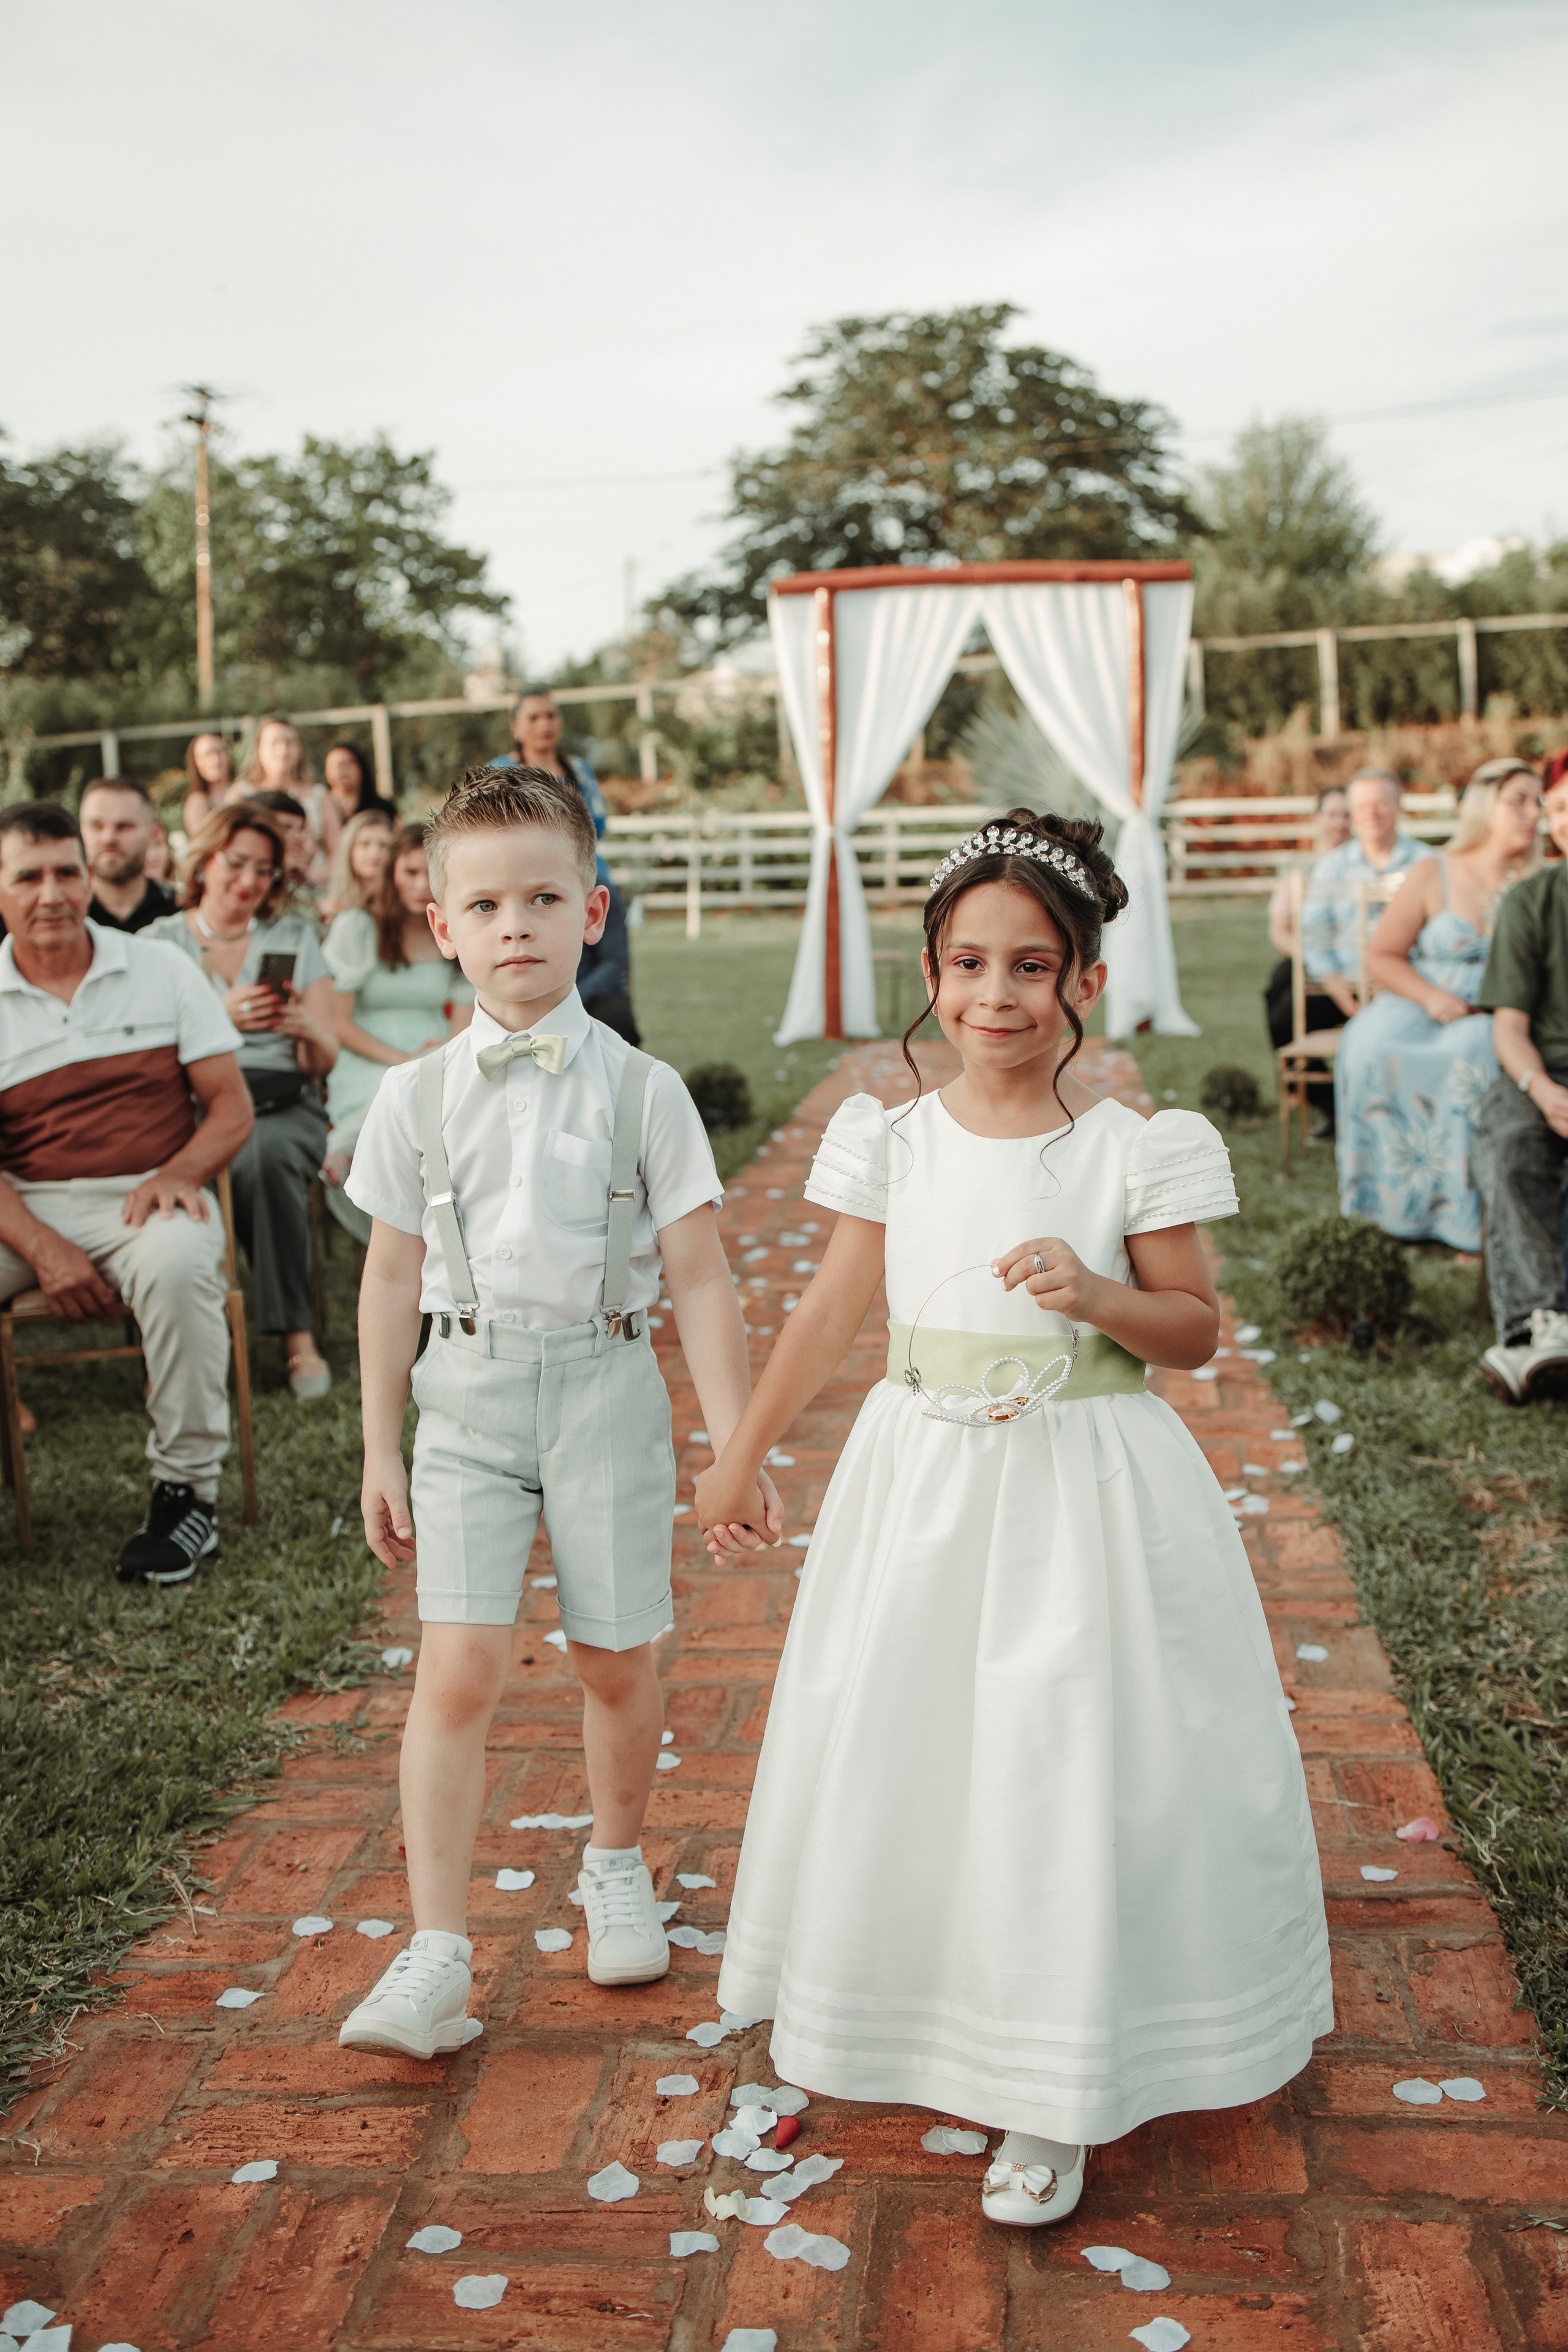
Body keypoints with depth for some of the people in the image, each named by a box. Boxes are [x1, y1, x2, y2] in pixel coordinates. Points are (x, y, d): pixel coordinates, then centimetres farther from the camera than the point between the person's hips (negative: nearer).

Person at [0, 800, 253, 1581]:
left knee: (177, 1263, -36)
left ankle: (187, 1490, -21)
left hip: (146, 1200, -1)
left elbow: (232, 1107, 4)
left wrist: (179, 1174, -17)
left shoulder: (158, 970, 6)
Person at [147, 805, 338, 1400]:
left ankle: (297, 1333, -29)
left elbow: (324, 1061, 12)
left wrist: (306, 1027, -12)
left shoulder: (295, 937, 17)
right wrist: (219, 1018, -17)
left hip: (283, 1105, 1)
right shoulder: (159, 943, 13)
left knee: (266, 1153, -36)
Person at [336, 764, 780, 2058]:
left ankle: (616, 1863, 37)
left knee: (615, 1662, 10)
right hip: (469, 1385, 0)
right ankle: (437, 1952, -3)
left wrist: (736, 1443, -3)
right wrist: (380, 1451, 7)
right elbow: (394, 1275, 6)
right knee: (459, 1668, -9)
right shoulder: (418, 1097, 1)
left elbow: (698, 1277, -1)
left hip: (607, 1380, 0)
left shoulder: (642, 1089, -3)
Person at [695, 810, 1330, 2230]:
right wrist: (742, 1455, 13)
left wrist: (1099, 1295, -23)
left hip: (1087, 1492, -3)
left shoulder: (1136, 1151, -9)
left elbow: (1198, 1329, -3)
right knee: (900, 1750, 14)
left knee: (1071, 1768, 2)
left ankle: (1051, 2105, 19)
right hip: (923, 1482, 3)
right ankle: (900, 2017, 41)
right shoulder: (893, 1142, -1)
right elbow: (835, 1311, 8)